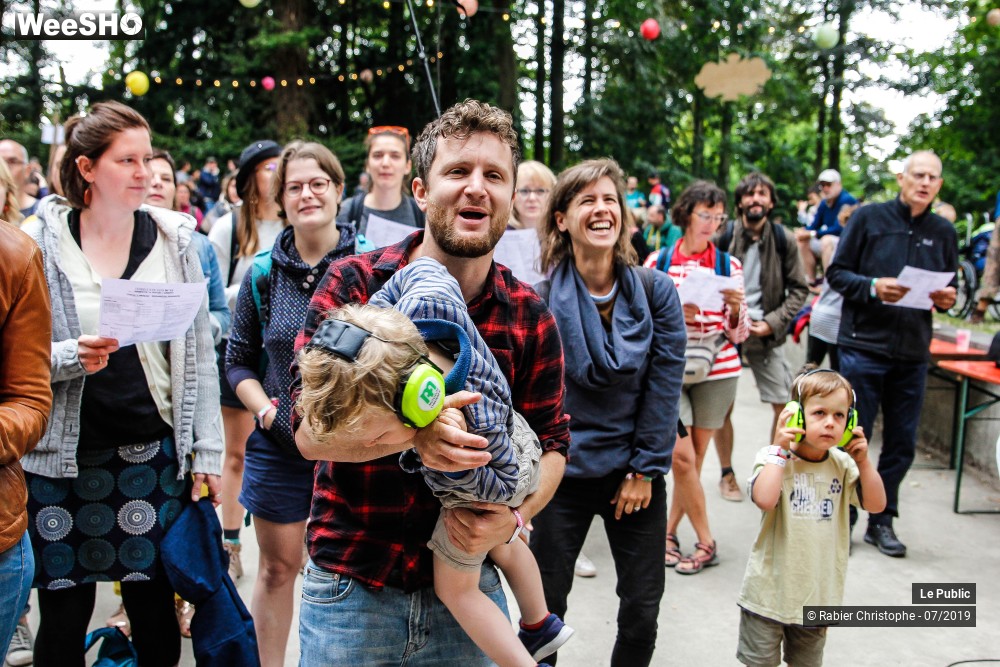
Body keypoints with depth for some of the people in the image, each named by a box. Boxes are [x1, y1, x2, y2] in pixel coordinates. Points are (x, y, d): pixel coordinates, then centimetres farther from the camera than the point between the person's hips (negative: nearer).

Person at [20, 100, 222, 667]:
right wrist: (70, 357, -21)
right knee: (64, 611, 8)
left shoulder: (175, 239, 2)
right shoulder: (39, 242, -2)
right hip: (62, 454, -1)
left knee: (155, 607, 8)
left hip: (153, 450, 1)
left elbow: (199, 350, 3)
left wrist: (207, 450, 2)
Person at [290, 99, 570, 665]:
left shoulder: (530, 318, -3)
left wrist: (514, 516, -16)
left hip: (469, 584, 2)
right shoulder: (353, 285, -10)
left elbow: (551, 443, 3)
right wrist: (412, 432, -32)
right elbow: (310, 430, -15)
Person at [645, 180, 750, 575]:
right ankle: (706, 542, 9)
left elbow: (739, 334, 6)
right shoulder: (658, 262, 1)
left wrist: (735, 309, -14)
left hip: (717, 371, 2)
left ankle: (669, 532, 22)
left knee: (695, 458, 5)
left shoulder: (729, 265, 5)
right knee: (682, 456, -8)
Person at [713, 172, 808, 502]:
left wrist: (773, 322, -9)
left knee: (787, 404, 1)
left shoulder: (784, 240, -1)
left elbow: (799, 289, 2)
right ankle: (727, 474, 21)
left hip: (766, 333, 1)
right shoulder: (723, 236, -5)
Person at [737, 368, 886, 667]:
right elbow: (764, 499, -32)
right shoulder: (774, 457, -14)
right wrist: (779, 447, -26)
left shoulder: (842, 465, 2)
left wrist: (862, 461, -11)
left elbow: (876, 504, -1)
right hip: (770, 593, -4)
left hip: (818, 594, 4)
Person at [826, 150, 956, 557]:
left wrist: (947, 299, -5)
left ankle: (882, 521, 25)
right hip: (863, 345, -4)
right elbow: (837, 273, -1)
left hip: (913, 353, 4)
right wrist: (873, 287, -18)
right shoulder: (869, 218, -1)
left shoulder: (943, 232, 10)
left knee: (901, 443, 10)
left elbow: (948, 288, 18)